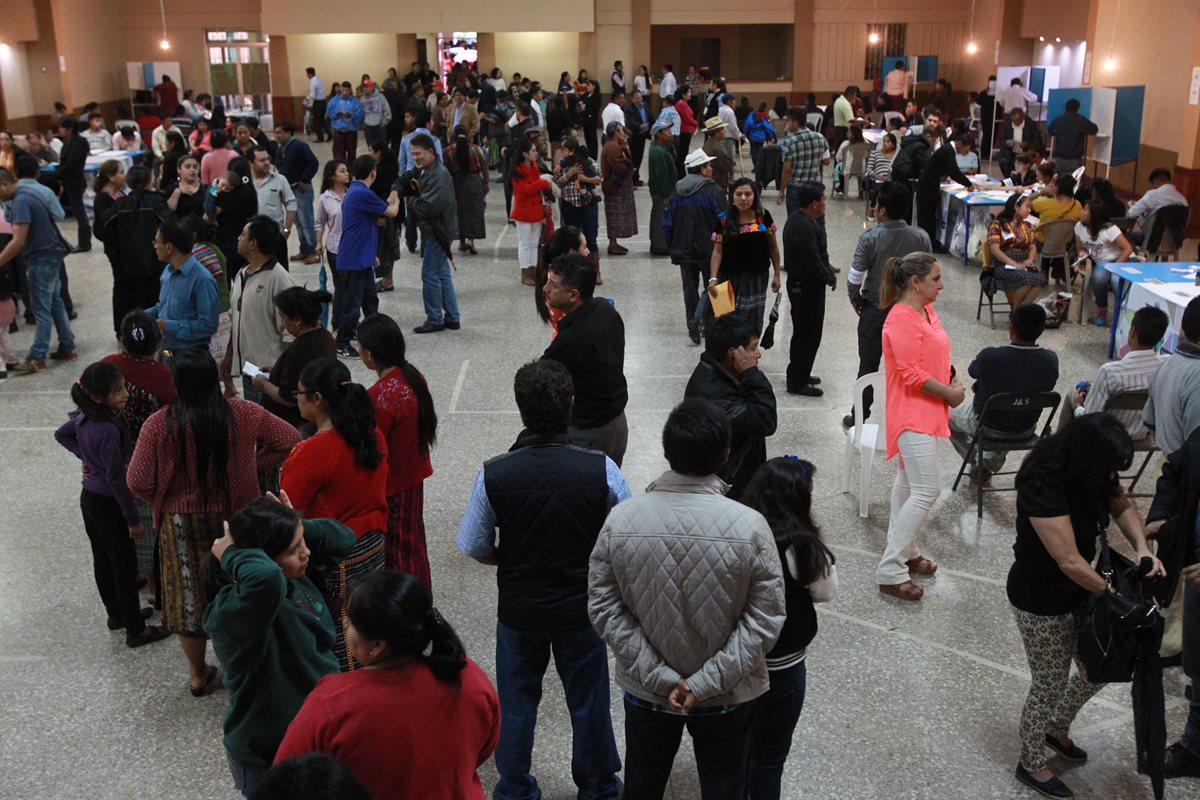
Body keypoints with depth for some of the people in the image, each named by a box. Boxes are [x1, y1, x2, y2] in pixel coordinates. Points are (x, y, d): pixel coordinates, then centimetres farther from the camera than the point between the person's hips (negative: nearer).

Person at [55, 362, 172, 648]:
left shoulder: (84, 417, -6)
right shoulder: (109, 430, -31)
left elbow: (61, 434, 16)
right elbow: (116, 478, -25)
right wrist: (133, 519, -16)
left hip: (89, 497, 9)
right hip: (108, 503, -9)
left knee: (102, 559, 22)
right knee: (125, 566, 5)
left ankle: (117, 614, 39)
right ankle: (136, 630, 17)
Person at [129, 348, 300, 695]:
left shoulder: (159, 424, -17)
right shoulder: (243, 414, -14)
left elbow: (137, 482, -14)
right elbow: (290, 439, -6)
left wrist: (165, 501, 5)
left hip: (182, 524, 0)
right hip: (235, 519, 1)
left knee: (190, 595, 18)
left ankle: (198, 674, 33)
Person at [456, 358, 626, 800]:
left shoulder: (493, 475, -20)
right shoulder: (601, 469, -21)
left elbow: (476, 548, -9)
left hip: (519, 610, 0)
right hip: (583, 608, 0)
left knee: (516, 704, 21)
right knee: (589, 702, 21)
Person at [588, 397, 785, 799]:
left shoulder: (620, 520, -17)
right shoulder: (750, 526, -22)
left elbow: (604, 608, -13)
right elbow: (765, 619, -19)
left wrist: (659, 678, -12)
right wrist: (706, 683, -16)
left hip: (645, 690, 2)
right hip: (727, 695, -2)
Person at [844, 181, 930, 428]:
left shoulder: (870, 237, -17)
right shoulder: (921, 238, -9)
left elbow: (855, 277, -15)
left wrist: (855, 300, 3)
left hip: (874, 310, -2)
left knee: (868, 365, 9)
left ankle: (859, 419, 19)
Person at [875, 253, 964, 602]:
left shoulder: (927, 311, 9)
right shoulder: (901, 320, -21)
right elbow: (912, 375, -23)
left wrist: (951, 382, 3)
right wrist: (950, 393, -13)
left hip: (927, 412, 10)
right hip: (913, 415, -10)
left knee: (908, 482, 18)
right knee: (926, 491, -10)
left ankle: (905, 551, 31)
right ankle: (890, 570, -5)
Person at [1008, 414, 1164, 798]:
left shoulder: (1088, 474, -8)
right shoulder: (1043, 487, -34)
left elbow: (1121, 506, 8)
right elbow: (1070, 561, -33)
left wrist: (1142, 549, -11)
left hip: (1079, 591, 8)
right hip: (1041, 603, -8)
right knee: (1050, 684, 8)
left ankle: (1057, 729, 47)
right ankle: (1031, 765, 32)